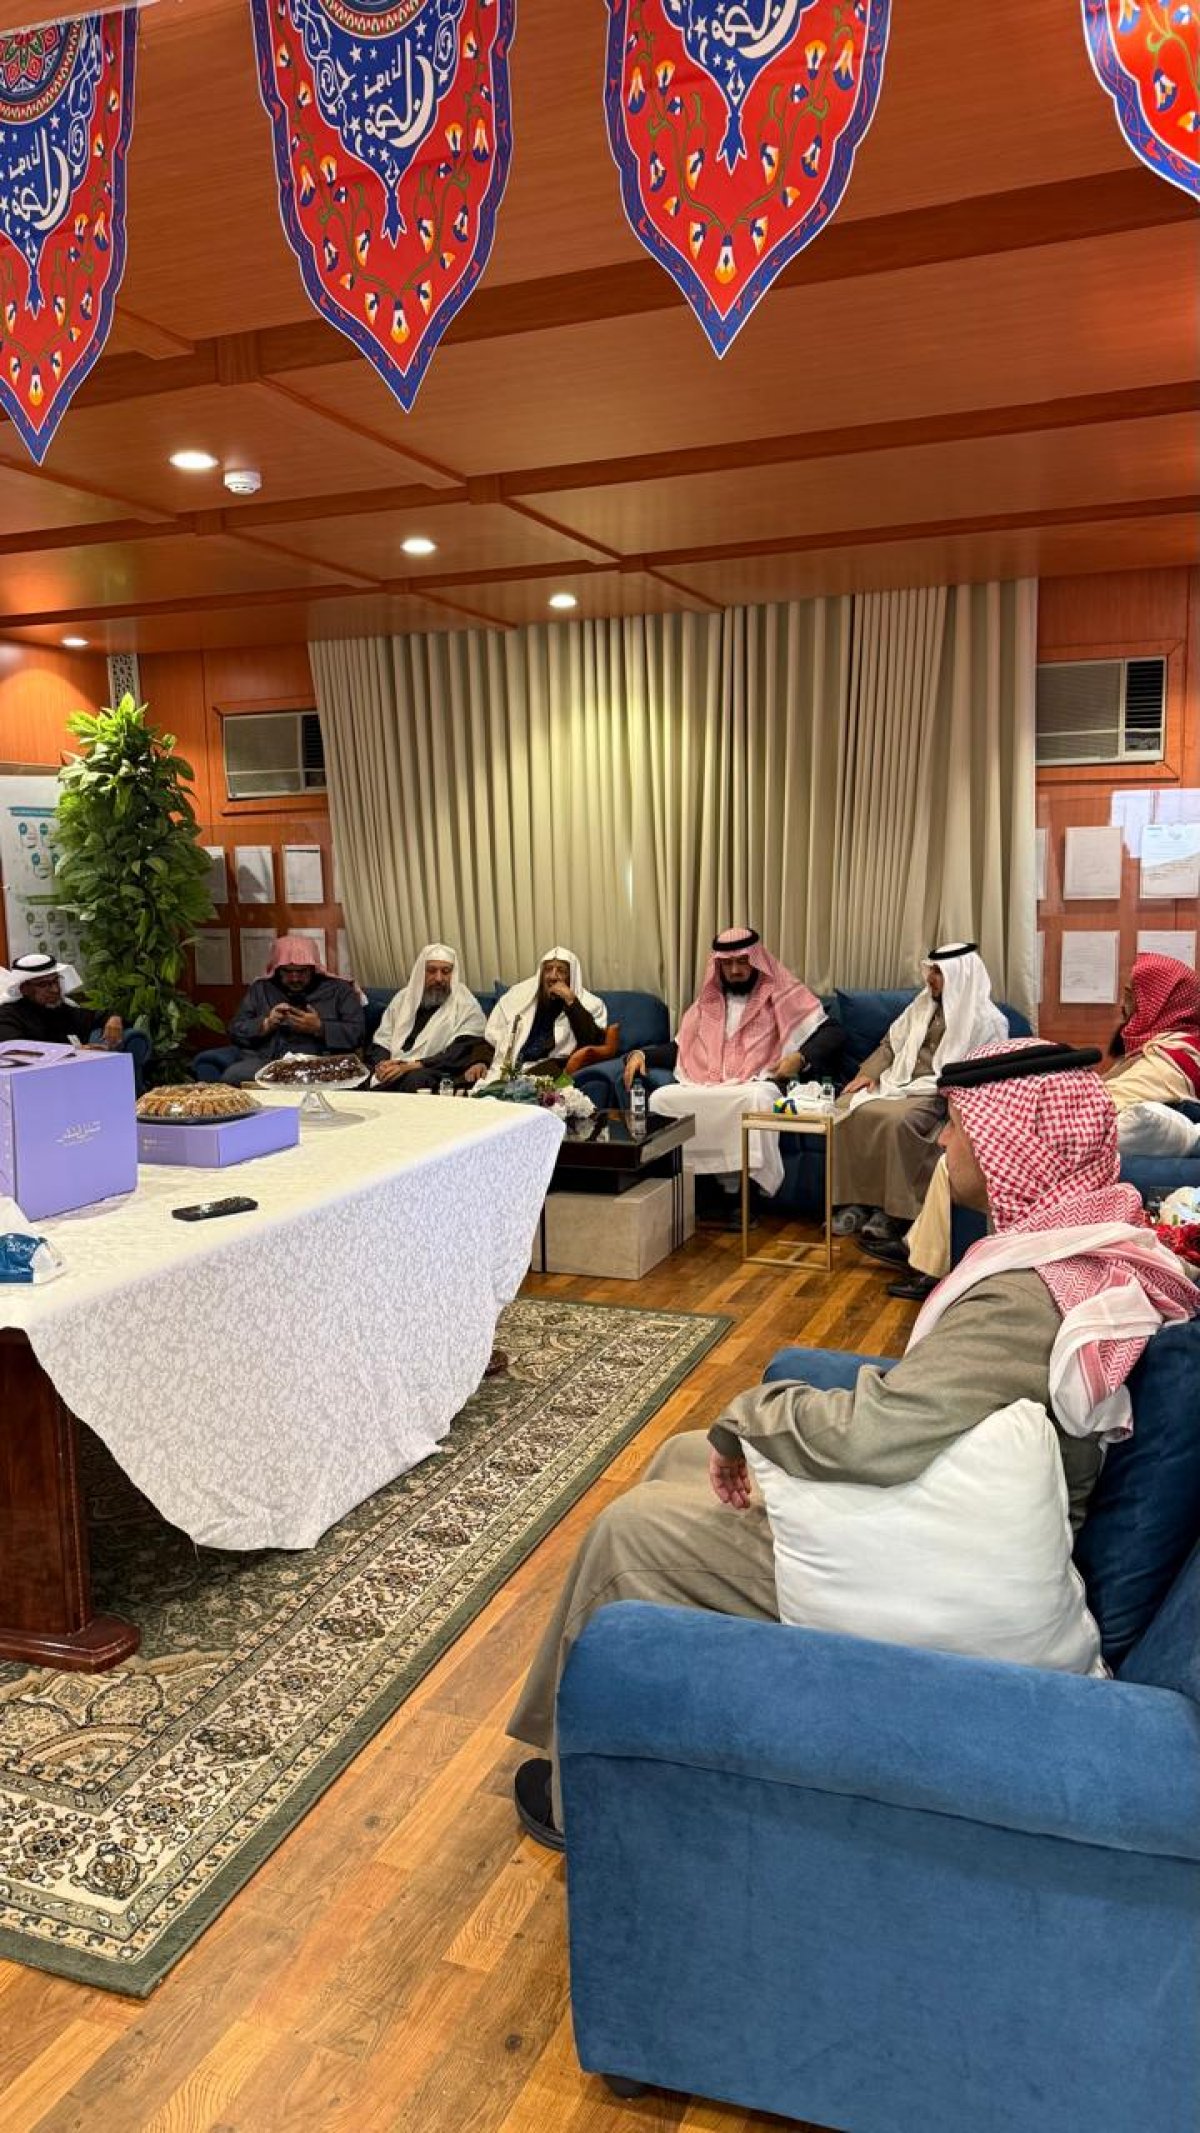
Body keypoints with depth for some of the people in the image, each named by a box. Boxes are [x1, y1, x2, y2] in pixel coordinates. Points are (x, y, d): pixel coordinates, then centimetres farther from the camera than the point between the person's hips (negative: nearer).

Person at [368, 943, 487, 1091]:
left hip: (437, 1076, -4)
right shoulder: (403, 998, 17)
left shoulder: (467, 1008, 1)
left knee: (414, 1080, -40)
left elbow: (458, 1057, -11)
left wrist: (410, 1066, -20)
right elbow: (380, 1043, 15)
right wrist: (382, 1065, -9)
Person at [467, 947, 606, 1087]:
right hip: (507, 1070, 3)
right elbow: (491, 1039, 19)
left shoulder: (590, 1005, 6)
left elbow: (594, 1044, -11)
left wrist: (571, 1001, -11)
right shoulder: (517, 996, 15)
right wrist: (481, 1062, -1)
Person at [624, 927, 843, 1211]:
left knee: (756, 1098, -40)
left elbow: (833, 1032, 4)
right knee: (660, 1098, -25)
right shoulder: (708, 1001, 24)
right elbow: (680, 1048, 28)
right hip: (704, 1086, 4)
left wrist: (801, 1058, -14)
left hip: (757, 1083, -4)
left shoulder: (783, 994, 10)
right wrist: (642, 1054, 11)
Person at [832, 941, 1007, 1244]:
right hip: (899, 1081, 6)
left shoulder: (988, 1020, -3)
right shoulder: (924, 1003, 15)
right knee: (849, 1107, -20)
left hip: (940, 1095, -6)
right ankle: (855, 1202, -16)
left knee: (895, 1120, -35)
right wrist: (869, 1072, 2)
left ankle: (894, 1210, -22)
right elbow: (892, 1043, 18)